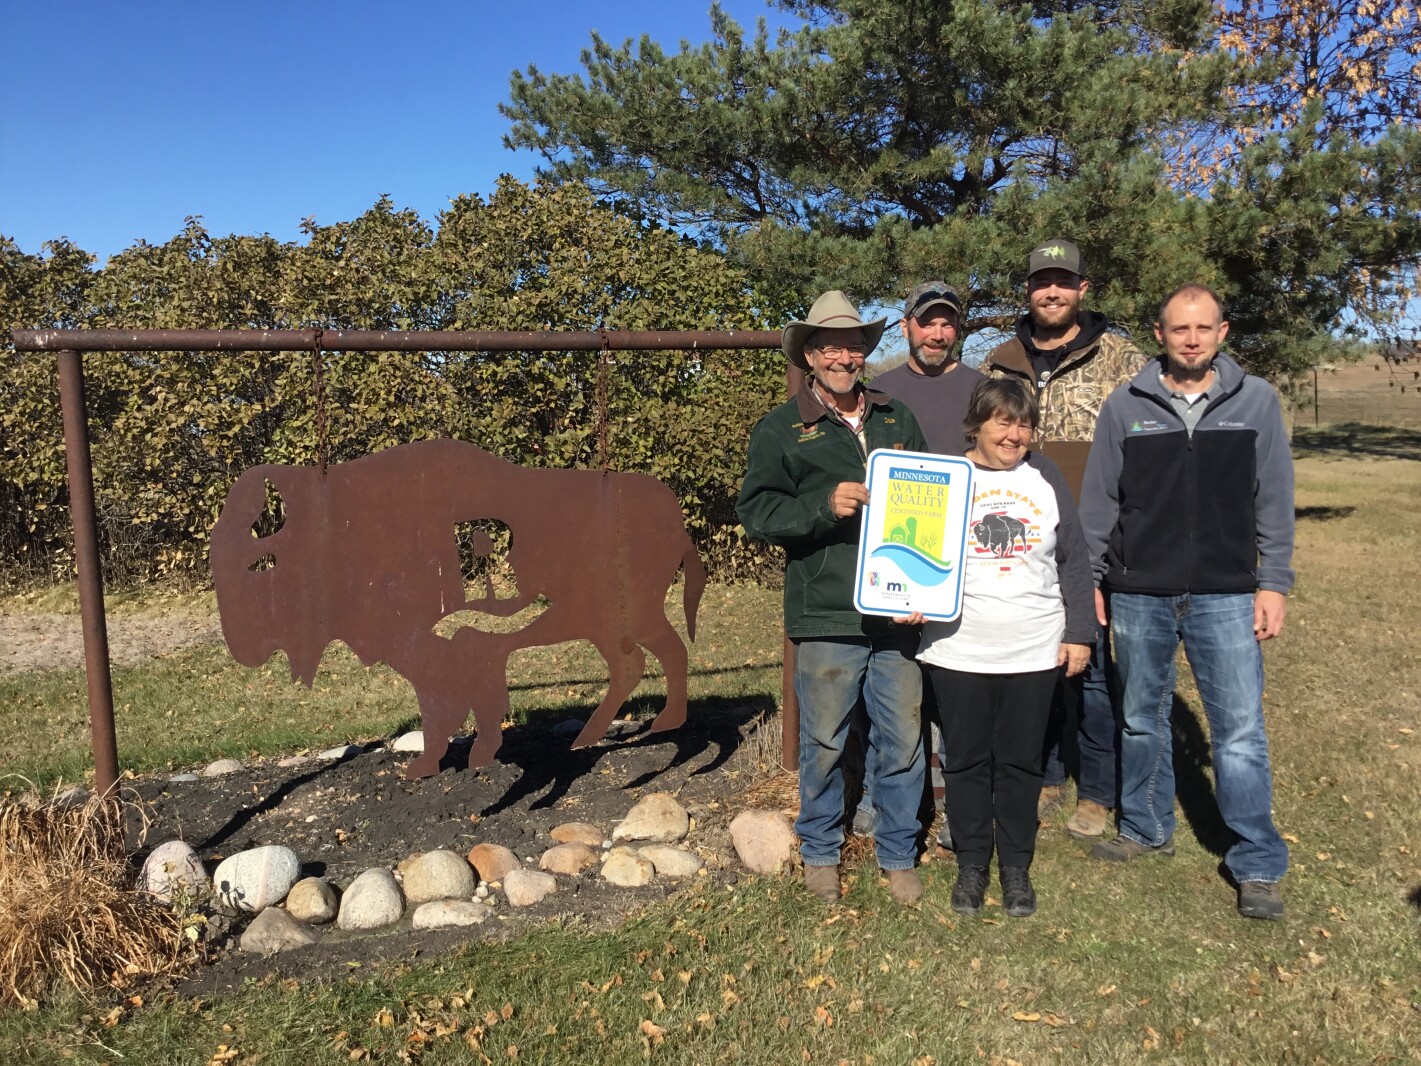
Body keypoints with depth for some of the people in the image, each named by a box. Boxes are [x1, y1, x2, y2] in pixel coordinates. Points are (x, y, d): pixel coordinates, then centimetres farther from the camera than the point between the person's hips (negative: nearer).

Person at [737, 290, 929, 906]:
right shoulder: (781, 429, 3)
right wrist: (825, 505, -19)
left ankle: (898, 856, 28)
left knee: (903, 741, 9)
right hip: (826, 618, -3)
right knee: (823, 743, 8)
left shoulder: (898, 420, 14)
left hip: (898, 614, 3)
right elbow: (756, 510, -5)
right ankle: (820, 853, 29)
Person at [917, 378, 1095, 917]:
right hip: (960, 651, -1)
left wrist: (1079, 633, 4)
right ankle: (971, 863, 25)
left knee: (1020, 761, 11)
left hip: (1034, 651, 1)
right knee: (966, 760, 9)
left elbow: (1073, 559, 7)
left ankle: (1016, 867, 26)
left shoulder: (1045, 477, 5)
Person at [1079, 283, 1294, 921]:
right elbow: (1099, 502, 6)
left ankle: (1258, 866, 11)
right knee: (1142, 720, 13)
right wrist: (1089, 581, 4)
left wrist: (1273, 584, 0)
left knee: (1240, 730, -1)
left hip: (1226, 595, -1)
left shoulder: (1256, 401, 3)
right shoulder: (1126, 406, 3)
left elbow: (1274, 501, 5)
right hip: (1140, 594, 1)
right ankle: (1147, 831, 31)